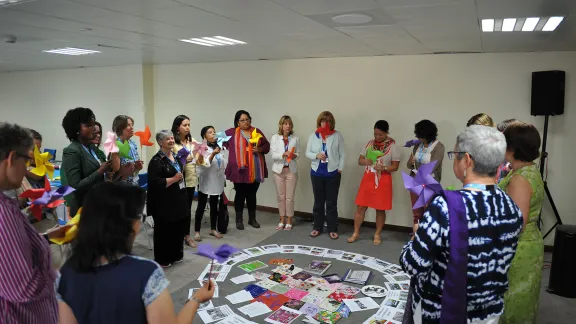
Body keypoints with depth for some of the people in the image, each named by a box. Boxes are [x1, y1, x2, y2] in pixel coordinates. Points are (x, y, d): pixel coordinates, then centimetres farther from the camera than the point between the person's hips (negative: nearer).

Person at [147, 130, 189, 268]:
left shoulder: (175, 156, 11)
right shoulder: (157, 160, -15)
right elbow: (155, 183, -24)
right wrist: (173, 179, -23)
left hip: (178, 200, 8)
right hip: (164, 204, -8)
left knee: (178, 229, 15)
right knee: (164, 231, 2)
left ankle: (176, 255, 29)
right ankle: (162, 259, 16)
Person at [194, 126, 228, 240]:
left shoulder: (219, 147, 6)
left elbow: (224, 164, 12)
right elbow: (205, 164, -20)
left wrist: (224, 179, 9)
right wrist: (213, 153, -33)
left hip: (217, 181, 5)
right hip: (205, 181, -5)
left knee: (215, 206, 13)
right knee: (201, 206, 1)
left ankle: (213, 229, 26)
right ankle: (197, 231, 9)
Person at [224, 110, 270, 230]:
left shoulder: (257, 131, 9)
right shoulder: (232, 133, 0)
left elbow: (267, 145, 10)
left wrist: (260, 149, -9)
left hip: (255, 170, 3)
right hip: (239, 170, -3)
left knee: (252, 195, 13)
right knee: (240, 194, 6)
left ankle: (252, 219, 25)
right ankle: (239, 220, 18)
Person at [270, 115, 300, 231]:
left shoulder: (296, 138, -1)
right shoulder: (275, 138, -2)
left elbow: (298, 153, 5)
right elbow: (273, 155, -8)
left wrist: (294, 156, -18)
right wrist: (283, 154, -25)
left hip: (291, 170, 0)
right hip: (279, 170, 1)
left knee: (290, 197, 2)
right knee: (281, 197, 9)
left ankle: (289, 221, 16)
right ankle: (282, 220, 22)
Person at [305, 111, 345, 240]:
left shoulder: (338, 135, -2)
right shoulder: (313, 136, 4)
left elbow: (342, 154, 0)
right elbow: (307, 153, 6)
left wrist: (340, 169, -6)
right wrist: (316, 155, -14)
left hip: (333, 173, -2)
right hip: (317, 173, 2)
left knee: (331, 203, 4)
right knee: (318, 202, 11)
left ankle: (332, 229, 15)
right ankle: (317, 227, 23)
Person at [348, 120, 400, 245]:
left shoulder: (393, 146, -6)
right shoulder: (369, 144, 5)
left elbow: (395, 166, -6)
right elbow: (360, 160, 9)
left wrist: (383, 167, -25)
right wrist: (365, 161, -14)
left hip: (383, 181, -3)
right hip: (367, 178, 3)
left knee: (380, 209, 6)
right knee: (360, 207, 5)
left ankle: (377, 235, 21)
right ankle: (356, 233, 17)